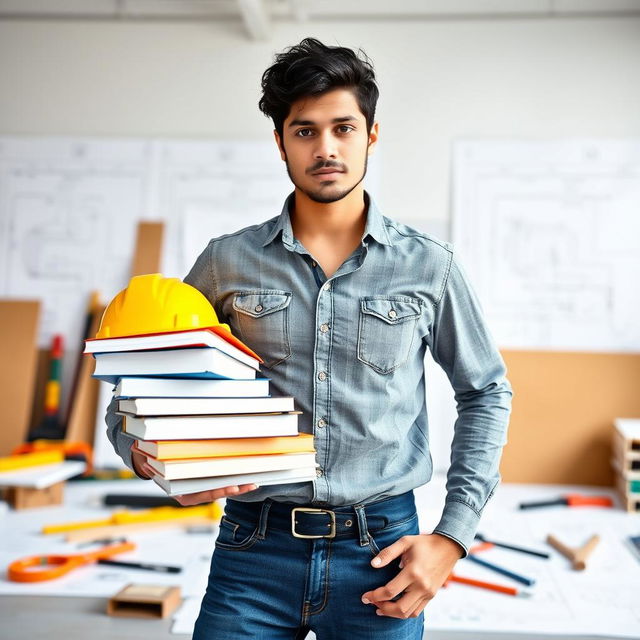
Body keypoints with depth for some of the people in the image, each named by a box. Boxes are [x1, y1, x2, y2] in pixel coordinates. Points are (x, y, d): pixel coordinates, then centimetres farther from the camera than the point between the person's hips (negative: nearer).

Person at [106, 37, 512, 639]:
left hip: (380, 551, 0)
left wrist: (452, 536, 1)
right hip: (254, 545, 1)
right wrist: (143, 453, -12)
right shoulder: (228, 261, 0)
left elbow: (486, 391, 8)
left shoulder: (429, 265, -1)